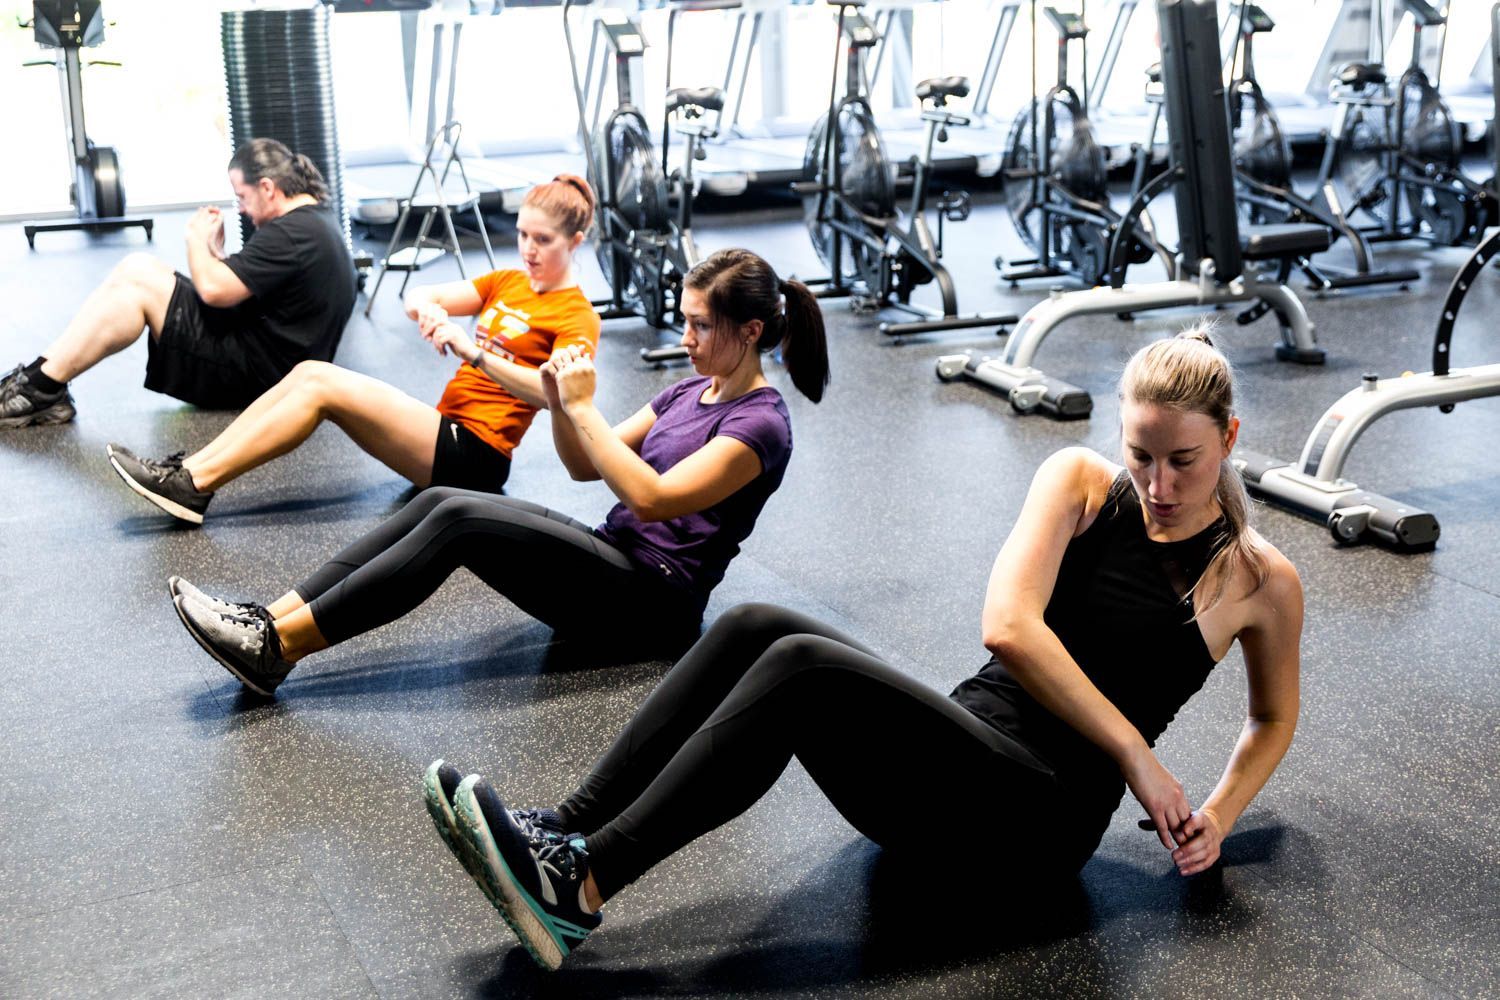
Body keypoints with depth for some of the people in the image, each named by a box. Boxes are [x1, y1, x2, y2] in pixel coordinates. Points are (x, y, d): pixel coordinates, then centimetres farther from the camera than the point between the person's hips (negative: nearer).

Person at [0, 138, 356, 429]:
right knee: (135, 269, 3)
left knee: (136, 279, -15)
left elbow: (215, 289, -22)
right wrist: (215, 248, 8)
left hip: (254, 371, -11)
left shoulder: (290, 233, -19)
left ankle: (41, 389, -10)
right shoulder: (315, 220, 15)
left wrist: (197, 238, -4)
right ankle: (42, 376, -3)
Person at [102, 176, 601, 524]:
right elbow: (415, 298, 11)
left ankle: (195, 486, -18)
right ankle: (189, 469, -13)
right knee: (310, 372, -8)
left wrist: (474, 353, -31)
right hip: (444, 432, 8)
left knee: (321, 384, -17)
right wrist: (429, 310, -13)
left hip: (475, 458, -8)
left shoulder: (576, 315, -5)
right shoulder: (507, 283, 18)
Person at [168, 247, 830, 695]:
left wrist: (583, 408, -19)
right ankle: (271, 618, -18)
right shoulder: (694, 391, 17)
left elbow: (652, 499, -23)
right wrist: (558, 403, -1)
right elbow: (584, 467, 18)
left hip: (655, 604, -9)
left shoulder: (760, 424, -11)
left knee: (460, 520, -24)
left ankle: (278, 648, -25)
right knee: (440, 500, -12)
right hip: (612, 559, 9)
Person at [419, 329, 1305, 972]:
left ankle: (580, 887, -33)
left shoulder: (1261, 580, 2)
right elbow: (1008, 628, -9)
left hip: (1046, 815, -4)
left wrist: (1217, 816, 3)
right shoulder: (1081, 483, 6)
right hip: (965, 738, 4)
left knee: (803, 668, -30)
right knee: (757, 627, -22)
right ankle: (567, 830, -23)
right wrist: (1134, 756, -12)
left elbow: (1276, 717, 20)